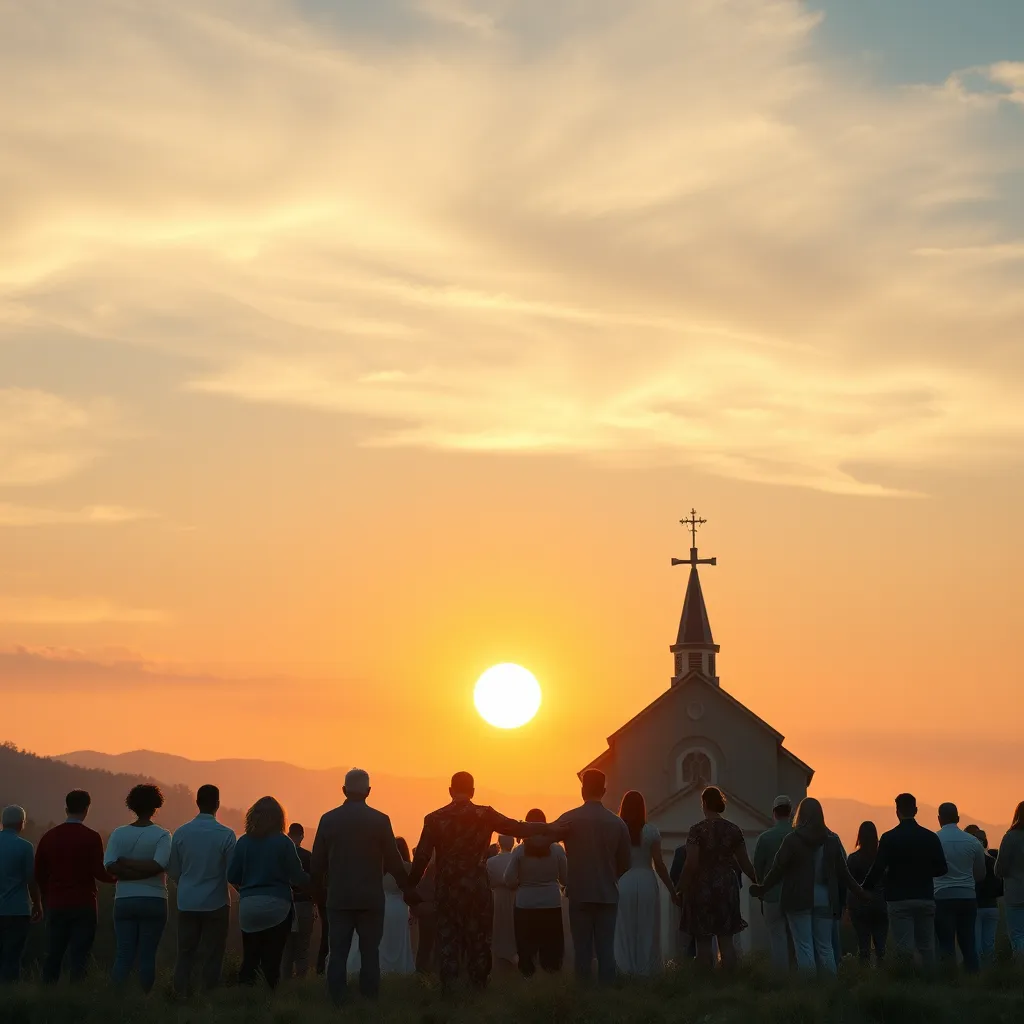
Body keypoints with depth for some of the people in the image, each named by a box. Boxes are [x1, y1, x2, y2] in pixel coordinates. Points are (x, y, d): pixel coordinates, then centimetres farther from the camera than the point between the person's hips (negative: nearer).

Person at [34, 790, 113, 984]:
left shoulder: (49, 837, 4)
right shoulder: (91, 837, -8)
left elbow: (39, 873, 8)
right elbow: (100, 873, -10)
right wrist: (115, 877, 11)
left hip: (56, 904, 4)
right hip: (83, 905, -4)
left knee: (53, 954, 10)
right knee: (79, 954, -2)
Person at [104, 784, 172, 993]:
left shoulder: (119, 833, 3)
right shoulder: (161, 835, -5)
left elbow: (111, 866, -9)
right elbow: (157, 866, -18)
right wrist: (135, 865, -6)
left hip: (124, 901, 2)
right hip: (153, 902, -2)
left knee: (123, 955, 3)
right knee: (147, 956, 2)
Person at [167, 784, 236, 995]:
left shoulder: (181, 833, -3)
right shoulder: (225, 835, -11)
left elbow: (173, 871, 4)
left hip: (187, 903, 3)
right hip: (215, 903, -2)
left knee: (185, 953, 10)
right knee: (212, 955, 4)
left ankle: (181, 995, 8)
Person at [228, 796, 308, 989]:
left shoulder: (244, 842, 2)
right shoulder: (283, 842, -5)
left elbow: (232, 876, 4)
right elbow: (297, 876, -4)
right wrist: (313, 882, 16)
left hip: (248, 906, 3)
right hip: (276, 906, -3)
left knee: (250, 958, 6)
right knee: (271, 959, 1)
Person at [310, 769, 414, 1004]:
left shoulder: (328, 819, 0)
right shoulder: (379, 820, -6)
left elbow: (317, 862, 4)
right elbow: (393, 861, -3)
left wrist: (317, 889, 19)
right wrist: (407, 887, 11)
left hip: (338, 897, 1)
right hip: (370, 898, -1)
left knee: (338, 953, 3)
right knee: (369, 952, 3)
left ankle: (338, 1003, 0)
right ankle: (370, 1001, 1)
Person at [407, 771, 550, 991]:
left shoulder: (434, 819, -2)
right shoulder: (484, 815, -5)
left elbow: (421, 857, -1)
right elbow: (519, 829, -5)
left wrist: (410, 887, 8)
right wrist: (549, 828, 6)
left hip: (446, 891, 1)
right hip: (476, 890, -1)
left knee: (447, 943, 5)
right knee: (478, 943, 7)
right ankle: (479, 989, 6)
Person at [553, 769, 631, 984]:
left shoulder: (570, 819, -6)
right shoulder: (618, 823, 0)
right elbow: (625, 863, 7)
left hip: (580, 894, -1)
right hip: (608, 895, 1)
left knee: (582, 950, 3)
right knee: (606, 949, 4)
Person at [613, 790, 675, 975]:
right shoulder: (650, 831, -3)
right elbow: (659, 864, -5)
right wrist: (672, 889, 3)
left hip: (623, 882, 0)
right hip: (647, 881, 0)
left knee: (625, 930, 7)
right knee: (647, 929, 7)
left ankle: (626, 969, 6)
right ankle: (647, 970, 6)